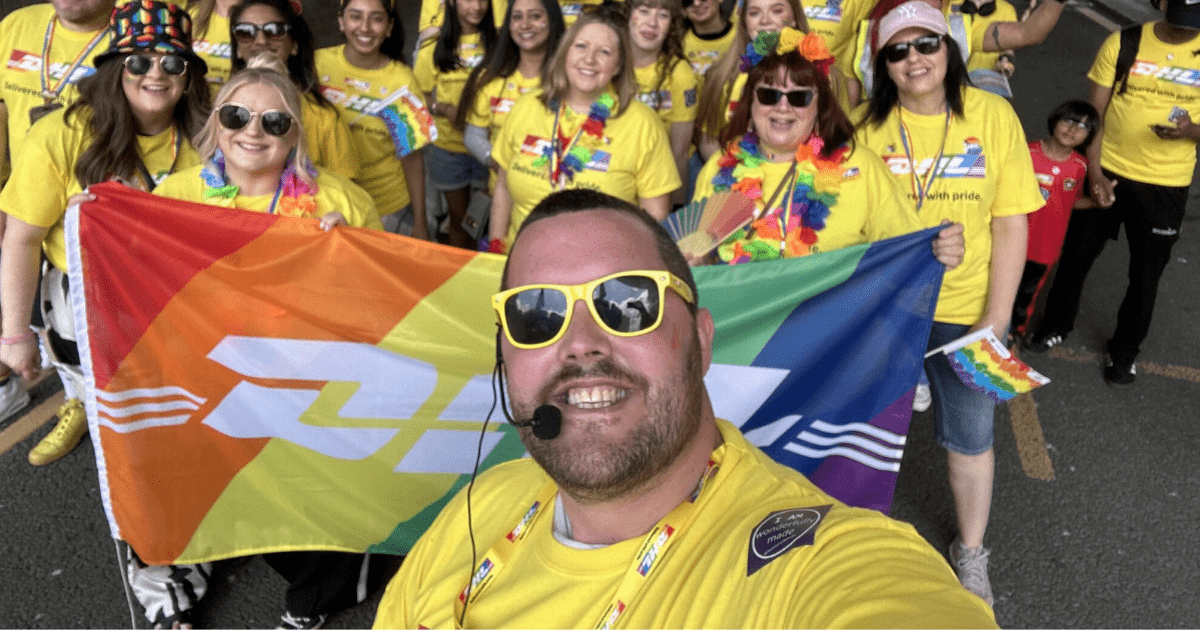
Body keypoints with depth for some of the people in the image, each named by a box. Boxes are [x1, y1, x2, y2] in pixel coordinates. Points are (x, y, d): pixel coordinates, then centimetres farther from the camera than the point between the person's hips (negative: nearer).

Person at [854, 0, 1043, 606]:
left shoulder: (993, 114, -7)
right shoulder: (869, 124, -7)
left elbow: (1010, 224, -6)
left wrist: (997, 318, -11)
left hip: (965, 310, 0)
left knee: (970, 436, 11)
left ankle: (971, 553, 34)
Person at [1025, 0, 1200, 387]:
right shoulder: (1121, 44, -7)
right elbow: (1094, 113, -4)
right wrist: (1094, 174, -12)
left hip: (1166, 187, 0)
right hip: (1107, 173, 0)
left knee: (1145, 275, 11)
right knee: (1076, 255, 14)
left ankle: (1125, 351, 33)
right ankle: (1056, 326, 39)